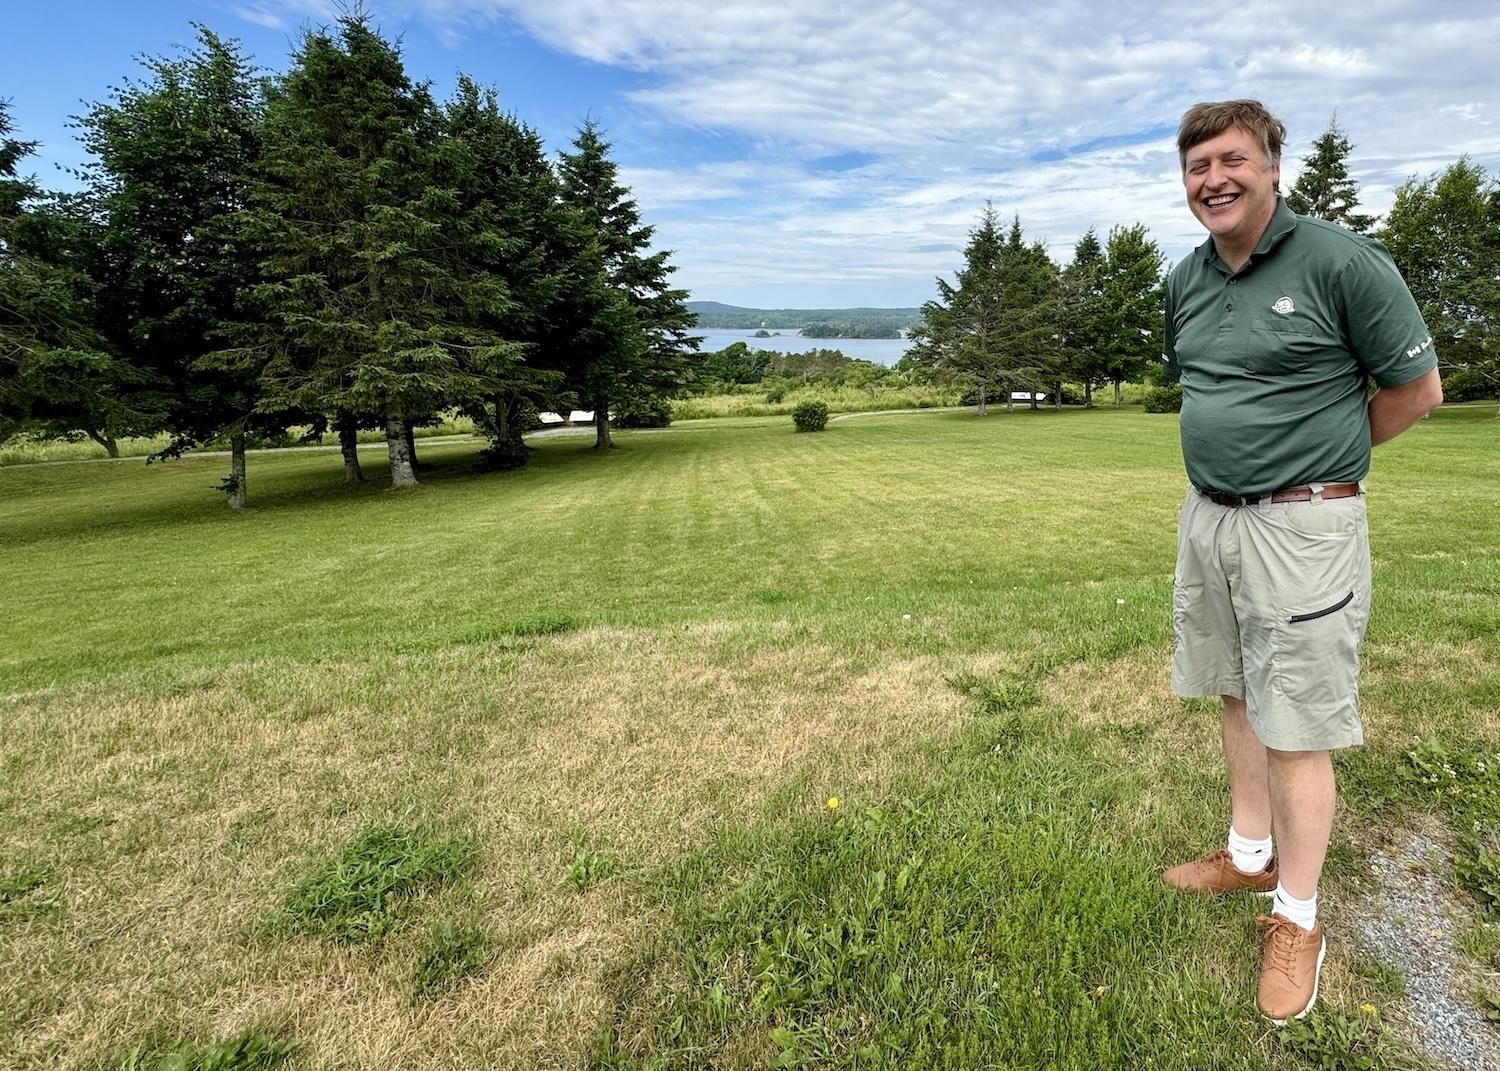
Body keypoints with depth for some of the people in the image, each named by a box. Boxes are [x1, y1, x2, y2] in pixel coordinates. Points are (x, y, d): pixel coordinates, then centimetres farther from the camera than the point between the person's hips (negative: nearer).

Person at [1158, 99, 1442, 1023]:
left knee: (1296, 727, 0)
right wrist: (1238, 451, 13)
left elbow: (1418, 389, -5)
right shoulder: (1186, 282, 9)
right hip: (1207, 519, 7)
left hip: (1301, 528, -6)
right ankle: (1249, 856, 34)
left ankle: (1297, 918, 17)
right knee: (1240, 698, 16)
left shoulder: (1342, 261, -11)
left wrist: (1314, 455, 4)